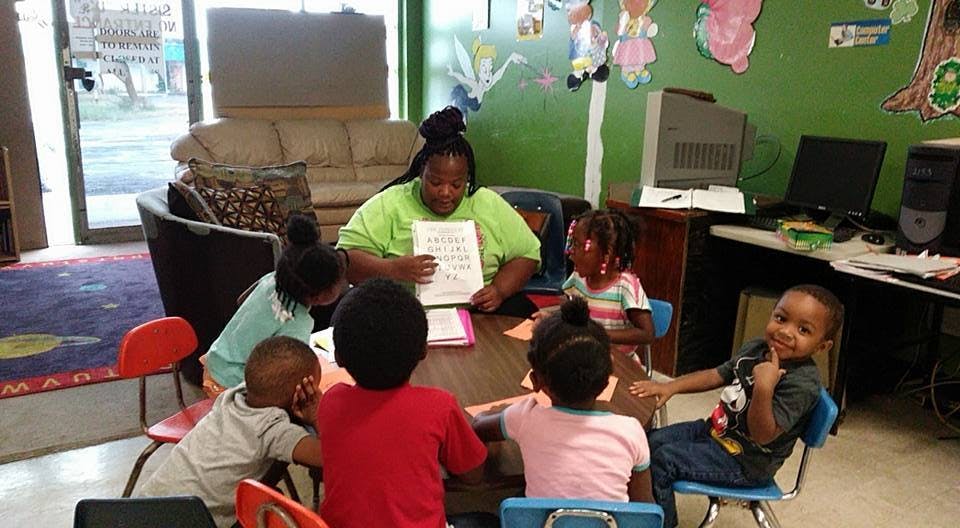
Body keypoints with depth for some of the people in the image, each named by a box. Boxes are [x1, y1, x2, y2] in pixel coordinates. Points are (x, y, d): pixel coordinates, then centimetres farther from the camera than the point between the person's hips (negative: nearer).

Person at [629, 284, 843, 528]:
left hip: (744, 462, -8)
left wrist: (764, 388, -43)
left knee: (663, 460, -15)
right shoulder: (754, 349, -3)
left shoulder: (802, 382, -27)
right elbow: (715, 375, 10)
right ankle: (660, 507, 28)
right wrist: (670, 387, 0)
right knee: (653, 441, 9)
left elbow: (763, 436, -30)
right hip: (715, 430, 8)